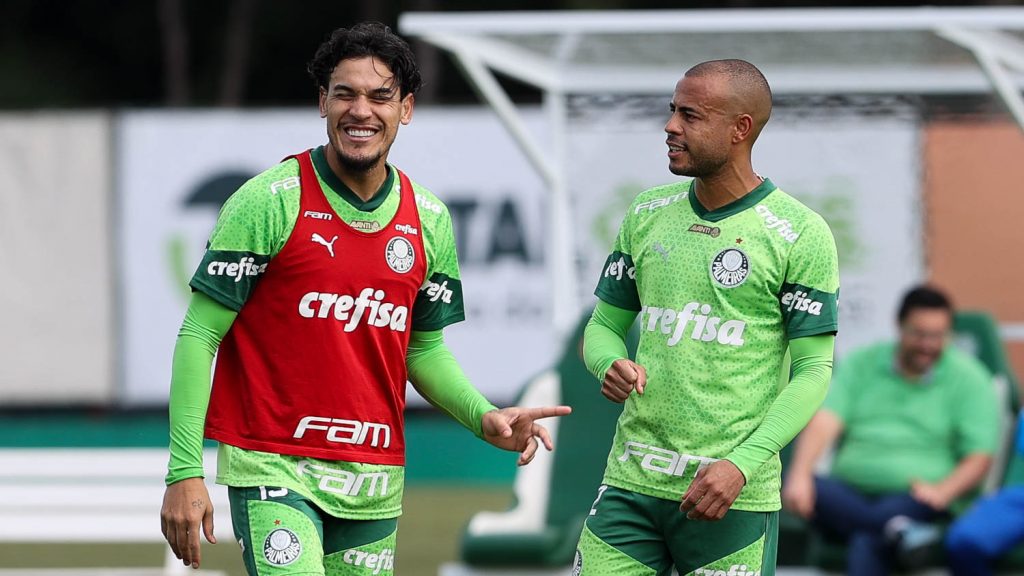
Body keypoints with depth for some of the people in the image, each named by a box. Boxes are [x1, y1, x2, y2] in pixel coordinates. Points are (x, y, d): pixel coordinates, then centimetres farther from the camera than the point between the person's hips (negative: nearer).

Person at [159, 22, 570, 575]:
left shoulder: (428, 218, 8)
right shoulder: (271, 200, -8)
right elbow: (199, 336, -7)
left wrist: (483, 417, 0)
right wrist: (184, 472, -14)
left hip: (373, 482, 5)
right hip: (274, 467, -5)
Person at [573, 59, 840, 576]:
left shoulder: (800, 236, -4)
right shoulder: (647, 214, 11)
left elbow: (813, 371, -6)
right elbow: (604, 325, 18)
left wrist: (742, 465, -16)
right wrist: (611, 366, -6)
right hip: (631, 483, 4)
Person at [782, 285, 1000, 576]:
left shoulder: (969, 378, 8)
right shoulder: (861, 364, 14)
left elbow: (978, 458, 0)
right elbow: (824, 421, 0)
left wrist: (942, 492, -21)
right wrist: (799, 476, -19)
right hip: (849, 492, 4)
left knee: (866, 544, -36)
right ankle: (895, 529, -49)